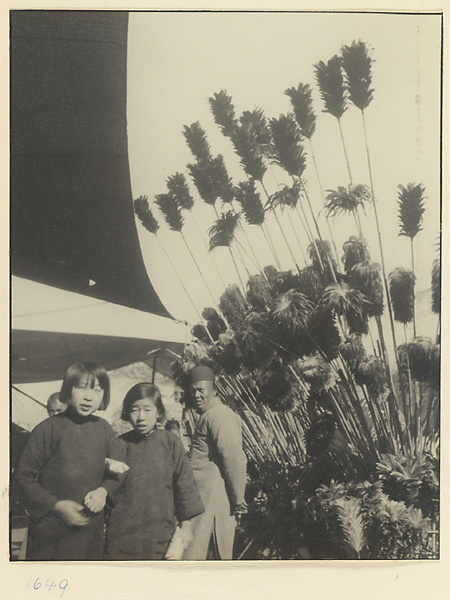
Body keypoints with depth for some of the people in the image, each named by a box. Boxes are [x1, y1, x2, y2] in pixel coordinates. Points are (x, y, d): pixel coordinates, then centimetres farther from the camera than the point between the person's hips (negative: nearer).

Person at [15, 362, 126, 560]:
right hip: (50, 530, -3)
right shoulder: (48, 429, -11)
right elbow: (24, 476, -7)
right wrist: (58, 505, -15)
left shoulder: (103, 429, 2)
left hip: (91, 528, 4)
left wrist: (103, 490, -7)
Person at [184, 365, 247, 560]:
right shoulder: (209, 416, 21)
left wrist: (238, 499, -17)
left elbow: (234, 460, -20)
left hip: (211, 496, -10)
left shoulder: (218, 415, -12)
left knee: (192, 552, -9)